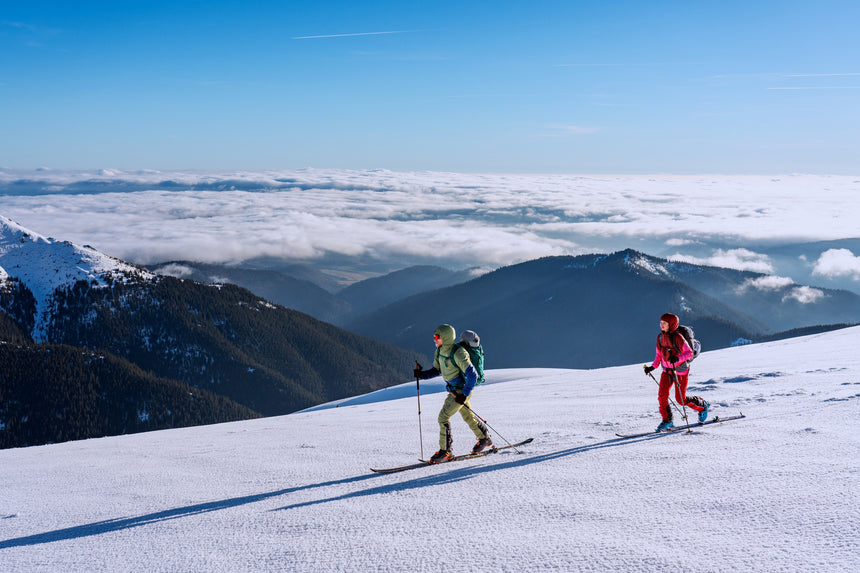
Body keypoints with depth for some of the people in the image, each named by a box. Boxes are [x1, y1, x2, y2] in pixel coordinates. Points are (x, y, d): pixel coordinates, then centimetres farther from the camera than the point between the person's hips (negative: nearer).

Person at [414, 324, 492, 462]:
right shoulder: (439, 352, 0)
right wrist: (421, 374, -5)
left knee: (443, 417, -11)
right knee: (468, 416, 21)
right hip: (452, 389, 9)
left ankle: (445, 451, -4)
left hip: (461, 390, -9)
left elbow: (472, 375, -26)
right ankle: (485, 439, 39)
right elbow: (436, 370, 13)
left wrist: (464, 394, -27)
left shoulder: (458, 354, -27)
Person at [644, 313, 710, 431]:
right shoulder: (660, 337, 1)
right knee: (662, 396, -7)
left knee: (681, 399, 2)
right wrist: (652, 367, -1)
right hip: (667, 371, 6)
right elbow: (659, 355, 11)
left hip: (680, 371, -6)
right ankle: (667, 420, 7)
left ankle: (703, 406, 27)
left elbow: (689, 352, -17)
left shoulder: (677, 337, -19)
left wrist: (677, 358, -32)